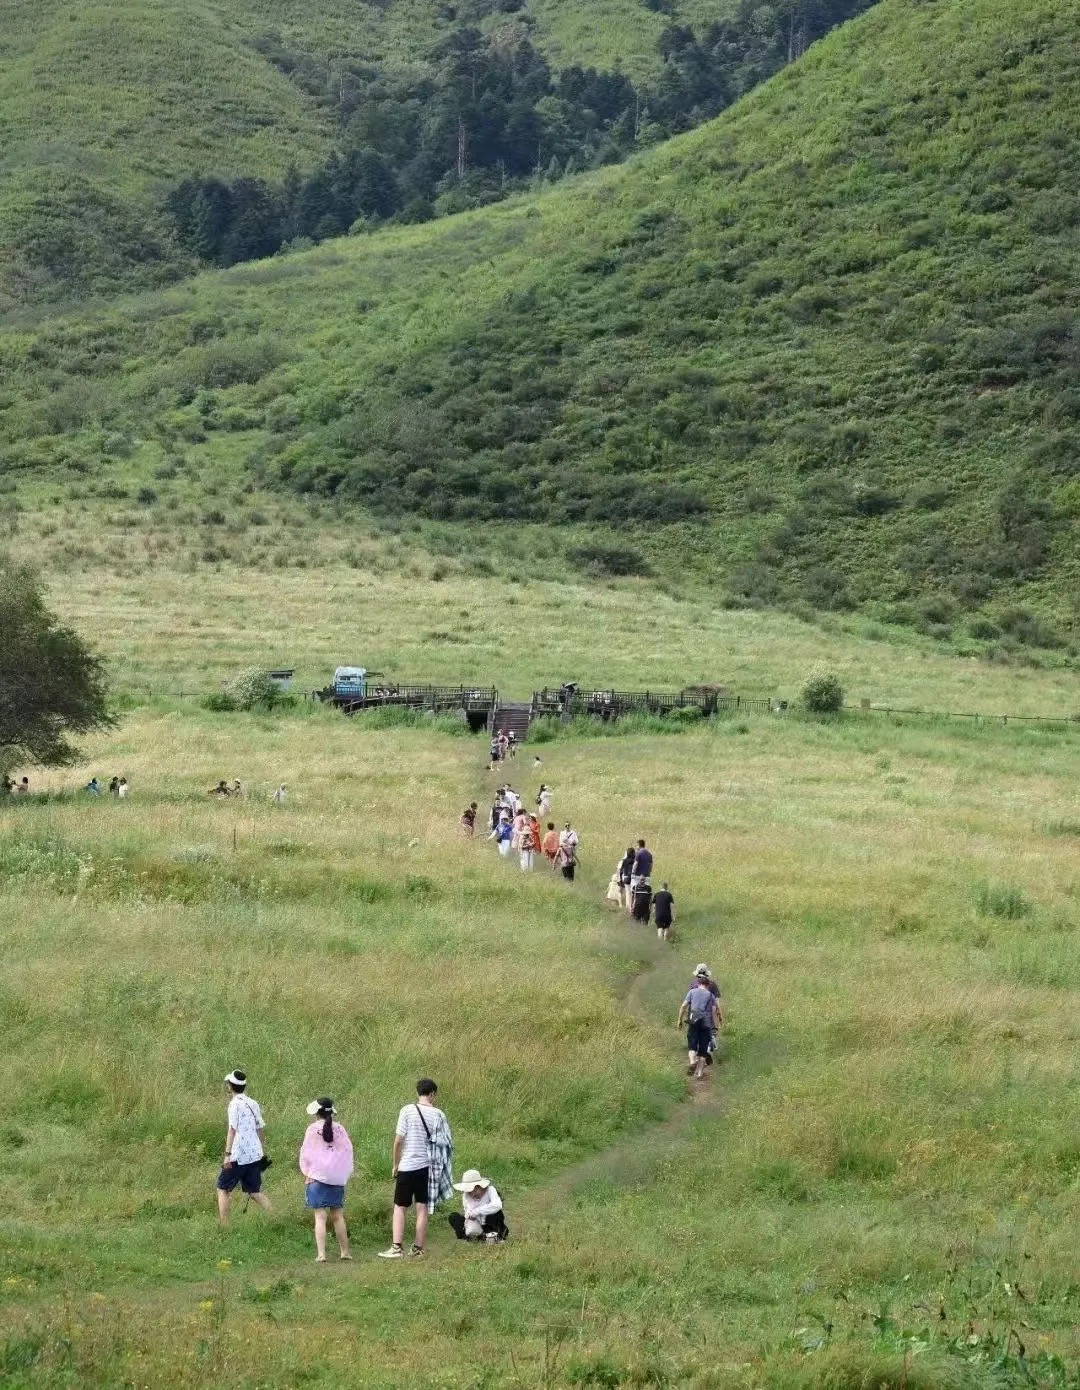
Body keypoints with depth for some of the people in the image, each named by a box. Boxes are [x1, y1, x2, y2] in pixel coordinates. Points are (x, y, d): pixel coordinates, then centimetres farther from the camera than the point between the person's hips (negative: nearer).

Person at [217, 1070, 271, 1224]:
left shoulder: (235, 1104, -10)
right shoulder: (253, 1104, 13)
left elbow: (232, 1129, -18)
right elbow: (261, 1129, 18)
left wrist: (227, 1154, -21)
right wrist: (263, 1152, 26)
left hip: (239, 1156, -7)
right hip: (255, 1154, 7)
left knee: (223, 1189, 5)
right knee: (254, 1192, 13)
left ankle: (224, 1226, -1)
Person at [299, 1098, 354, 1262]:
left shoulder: (312, 1129, -5)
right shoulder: (339, 1129, 3)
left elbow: (306, 1153, -2)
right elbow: (348, 1151, 6)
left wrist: (306, 1174, 6)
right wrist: (347, 1173, 15)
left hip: (318, 1176, -3)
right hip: (337, 1179, 3)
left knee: (320, 1217, -6)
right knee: (338, 1216, 15)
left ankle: (321, 1254, -14)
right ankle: (345, 1252, 20)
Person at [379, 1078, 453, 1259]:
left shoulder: (408, 1111, -7)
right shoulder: (438, 1115, -1)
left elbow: (398, 1140, -7)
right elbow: (447, 1143, 1)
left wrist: (395, 1164, 4)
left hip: (407, 1166, -2)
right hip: (428, 1167, 2)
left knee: (400, 1207, 4)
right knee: (423, 1208, 6)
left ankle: (397, 1248, -4)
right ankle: (418, 1249, 7)